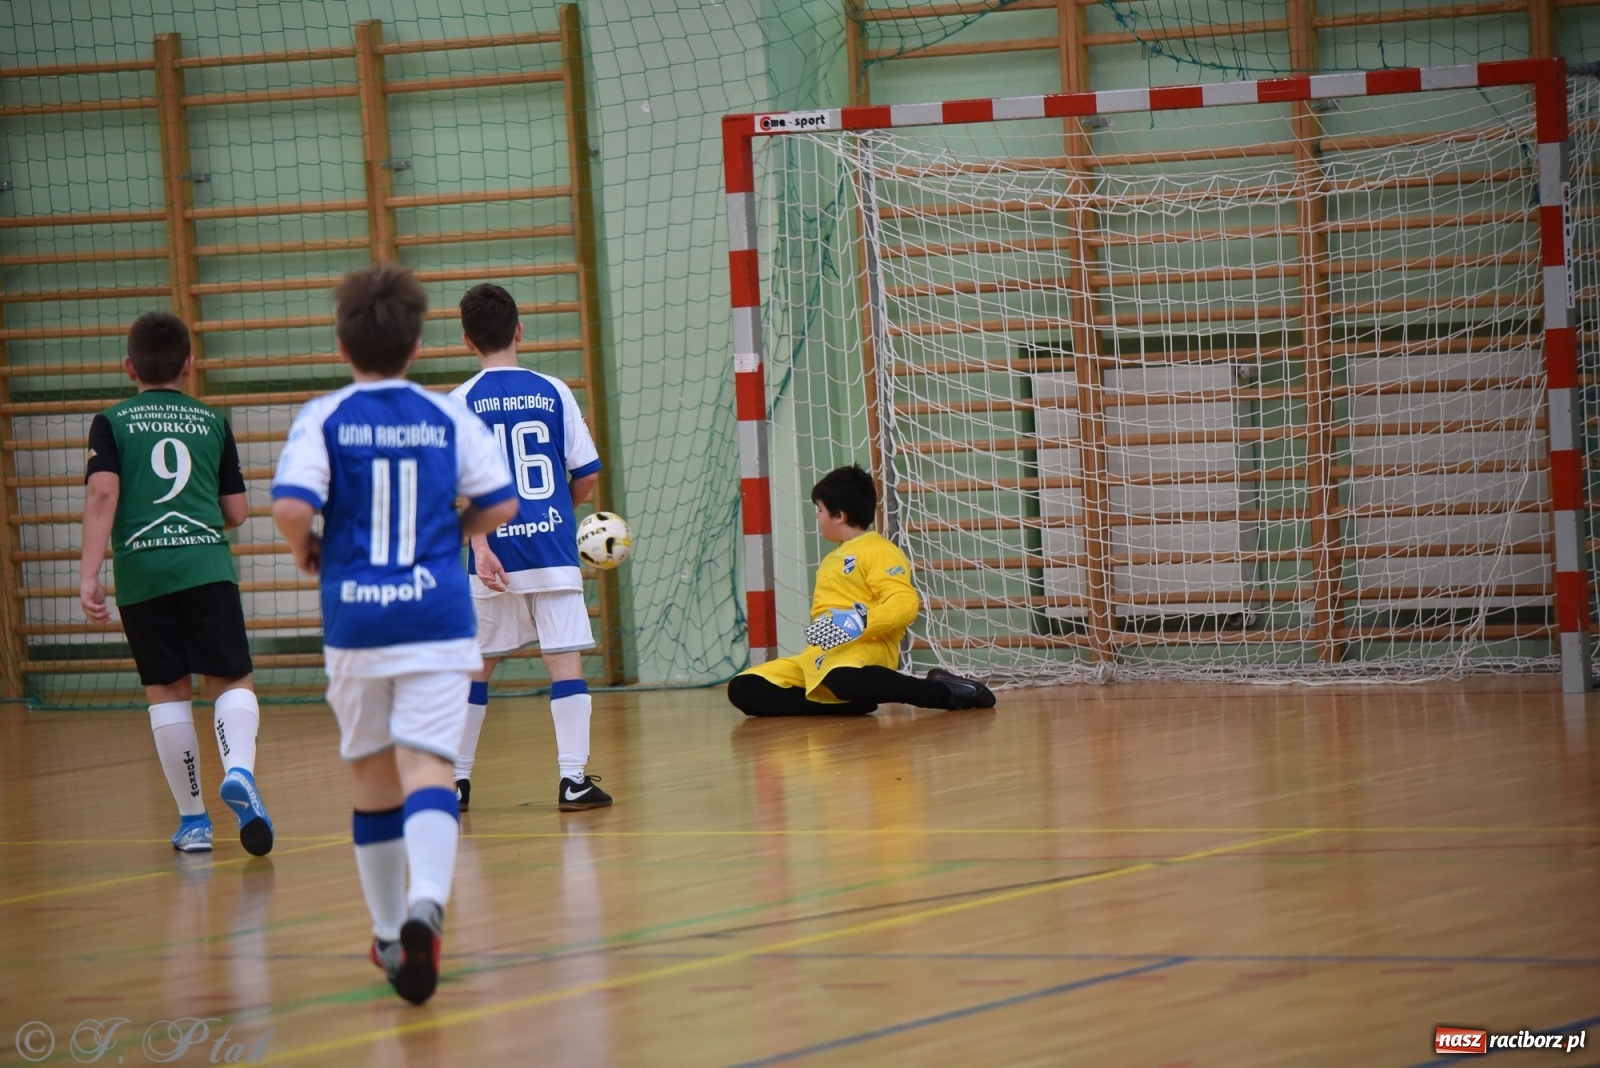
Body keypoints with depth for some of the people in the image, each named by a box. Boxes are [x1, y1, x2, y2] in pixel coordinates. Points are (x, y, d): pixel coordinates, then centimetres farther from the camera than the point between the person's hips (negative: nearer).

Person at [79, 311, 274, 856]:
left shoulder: (111, 423, 8)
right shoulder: (213, 422, 13)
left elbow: (102, 494, -6)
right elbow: (237, 511, 14)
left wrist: (89, 575, -10)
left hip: (141, 569, 0)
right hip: (208, 565, 0)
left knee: (167, 690, 9)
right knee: (231, 680, 0)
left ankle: (192, 819, 12)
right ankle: (239, 771, -29)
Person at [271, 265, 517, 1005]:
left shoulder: (324, 419, -2)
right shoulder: (449, 417, 3)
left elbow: (291, 507, -15)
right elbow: (500, 504, 5)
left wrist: (307, 553, 5)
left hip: (355, 619, 0)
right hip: (437, 617, 0)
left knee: (372, 776, 15)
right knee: (426, 765, -11)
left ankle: (390, 933, 24)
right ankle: (426, 902, -37)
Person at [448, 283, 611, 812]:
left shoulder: (462, 402, -1)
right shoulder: (552, 392, 2)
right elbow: (587, 475, 4)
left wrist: (481, 544, -17)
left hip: (494, 553, 1)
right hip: (553, 545, -1)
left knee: (477, 664, 13)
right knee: (565, 659, -1)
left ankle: (456, 778, 20)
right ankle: (573, 778, -8)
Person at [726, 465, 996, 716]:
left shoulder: (877, 551, -2)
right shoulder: (831, 560, 26)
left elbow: (904, 604, -17)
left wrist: (860, 623, -29)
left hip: (864, 649, -9)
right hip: (818, 657, 9)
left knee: (845, 678, -46)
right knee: (744, 689, -9)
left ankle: (944, 691, -21)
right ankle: (850, 702, -15)